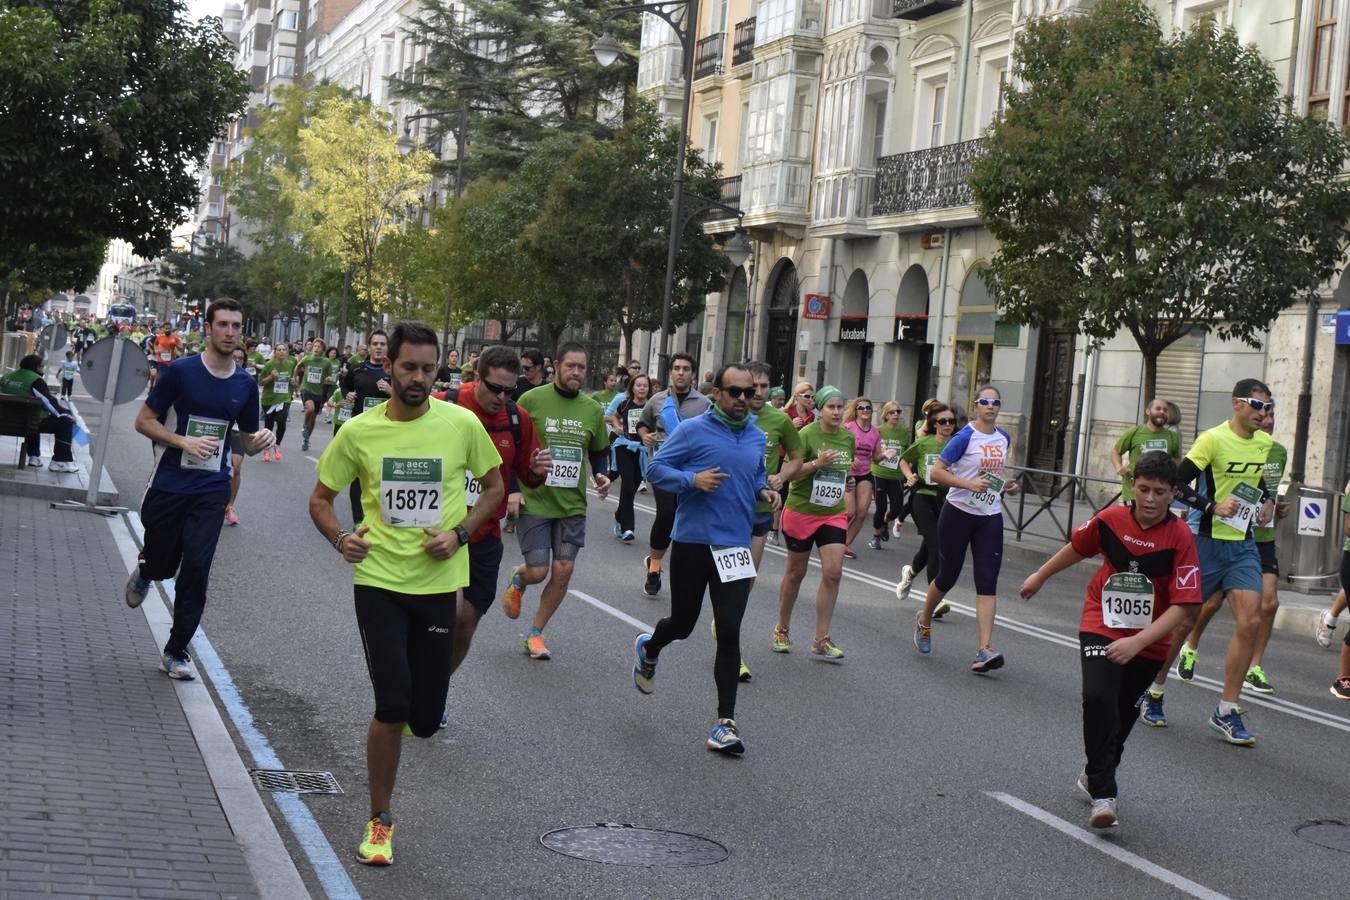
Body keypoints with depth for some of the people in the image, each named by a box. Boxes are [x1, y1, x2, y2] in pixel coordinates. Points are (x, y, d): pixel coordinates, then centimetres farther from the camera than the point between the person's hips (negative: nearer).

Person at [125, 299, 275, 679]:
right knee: (161, 565, 10)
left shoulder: (245, 385, 4)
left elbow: (249, 442, 14)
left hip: (211, 491, 2)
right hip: (169, 486, -1)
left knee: (196, 570, -7)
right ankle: (144, 572, 50)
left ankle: (176, 651, 7)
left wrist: (260, 440, -10)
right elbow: (144, 421, -3)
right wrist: (185, 442, -19)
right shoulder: (181, 372, -7)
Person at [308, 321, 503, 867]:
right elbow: (320, 499, 8)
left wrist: (460, 533, -8)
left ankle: (409, 713, 44)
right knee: (392, 705, -10)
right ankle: (380, 819, 11)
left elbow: (495, 487, 7)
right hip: (379, 580, -1)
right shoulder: (359, 431, -4)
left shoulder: (462, 424, -6)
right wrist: (340, 538, -11)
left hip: (438, 583, 1)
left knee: (425, 719, 4)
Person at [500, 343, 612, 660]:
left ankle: (535, 633, 18)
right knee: (537, 571, -7)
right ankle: (517, 579, 32)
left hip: (572, 504, 4)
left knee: (563, 571, 0)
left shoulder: (593, 410, 5)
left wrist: (601, 476, -2)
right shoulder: (532, 400, -7)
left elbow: (599, 452, 18)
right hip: (533, 501, -4)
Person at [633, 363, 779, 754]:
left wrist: (764, 492, 2)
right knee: (682, 623, 11)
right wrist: (693, 479, -22)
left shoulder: (757, 438, 8)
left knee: (729, 633, -4)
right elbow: (656, 468, -7)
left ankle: (725, 722, 1)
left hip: (735, 546, 3)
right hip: (692, 542, -3)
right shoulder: (693, 430, -8)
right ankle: (649, 648, 49)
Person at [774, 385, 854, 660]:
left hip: (833, 514, 4)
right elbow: (789, 472, -16)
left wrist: (845, 484, 8)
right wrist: (817, 464, -29)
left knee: (833, 573, -8)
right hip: (802, 511, -4)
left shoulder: (848, 437, 4)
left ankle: (821, 640, -1)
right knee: (796, 572, 9)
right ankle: (781, 629, 28)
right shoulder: (807, 434, -13)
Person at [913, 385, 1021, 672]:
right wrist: (970, 484, -25)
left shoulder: (1004, 438, 7)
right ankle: (924, 621, 38)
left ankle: (984, 650, -12)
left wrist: (1006, 484, 5)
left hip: (990, 518, 4)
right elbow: (936, 472, -15)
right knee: (947, 575, 8)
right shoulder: (965, 438, -12)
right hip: (959, 513, -4)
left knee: (987, 582, -6)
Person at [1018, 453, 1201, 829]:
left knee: (1123, 713, 14)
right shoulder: (1110, 519, -12)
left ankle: (1095, 775, 42)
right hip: (1101, 628, 0)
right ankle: (1104, 795, -14)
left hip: (1149, 642, 0)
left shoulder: (1180, 537, -19)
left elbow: (1183, 606, -21)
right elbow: (1077, 547, 10)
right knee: (1098, 698, -22)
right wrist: (1040, 576, 24)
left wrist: (1137, 642, -31)